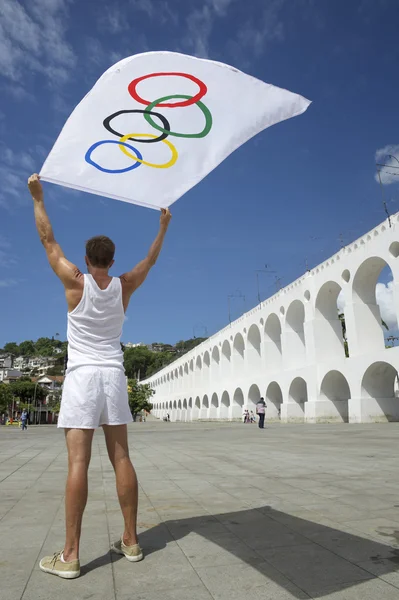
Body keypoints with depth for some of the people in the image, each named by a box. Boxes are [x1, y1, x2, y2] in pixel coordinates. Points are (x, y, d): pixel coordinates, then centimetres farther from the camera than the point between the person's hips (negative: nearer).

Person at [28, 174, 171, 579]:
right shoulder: (124, 286, 5)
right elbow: (151, 259, 20)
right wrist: (164, 225, 32)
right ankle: (130, 541, 14)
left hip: (82, 376, -3)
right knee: (121, 458, 6)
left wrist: (37, 198, 20)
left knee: (78, 462, -5)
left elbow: (48, 240, 8)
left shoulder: (76, 282, -2)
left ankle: (70, 555, 1)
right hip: (114, 377, 3)